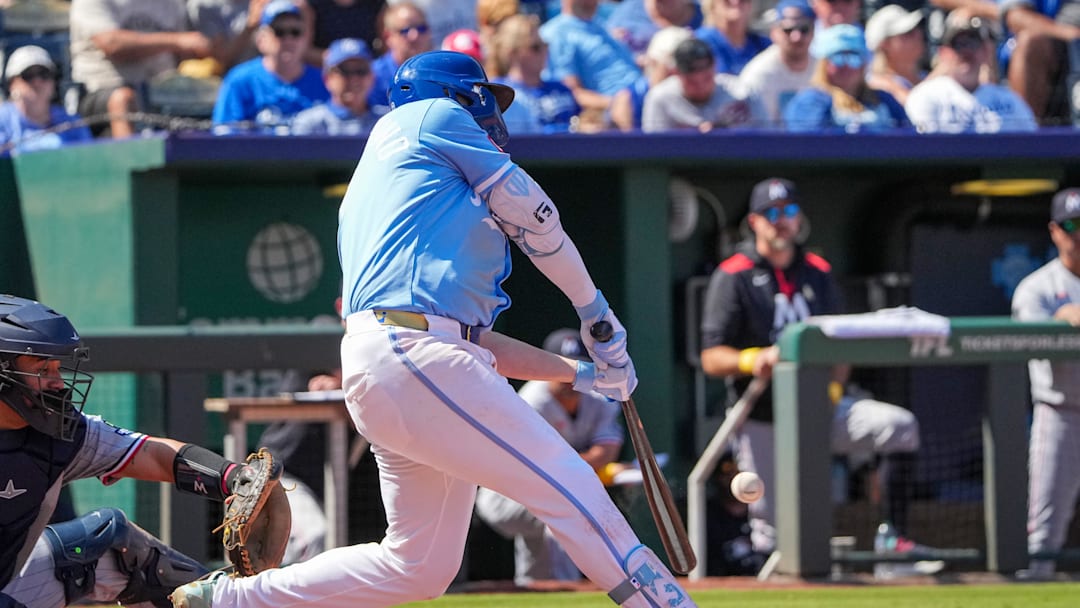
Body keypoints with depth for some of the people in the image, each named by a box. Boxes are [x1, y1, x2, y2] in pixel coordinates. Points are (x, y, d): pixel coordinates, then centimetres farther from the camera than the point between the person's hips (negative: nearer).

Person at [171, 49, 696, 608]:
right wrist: (594, 310, 21)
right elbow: (533, 216, 9)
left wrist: (577, 372, 26)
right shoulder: (432, 117, 10)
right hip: (414, 359, -9)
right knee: (570, 489, -12)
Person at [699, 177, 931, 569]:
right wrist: (752, 361, -29)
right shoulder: (733, 278, -4)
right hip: (763, 420, -4)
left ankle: (894, 537, -18)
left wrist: (833, 387, -5)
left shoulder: (819, 273, 11)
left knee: (900, 427, -21)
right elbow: (711, 359, -9)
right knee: (770, 539, -9)